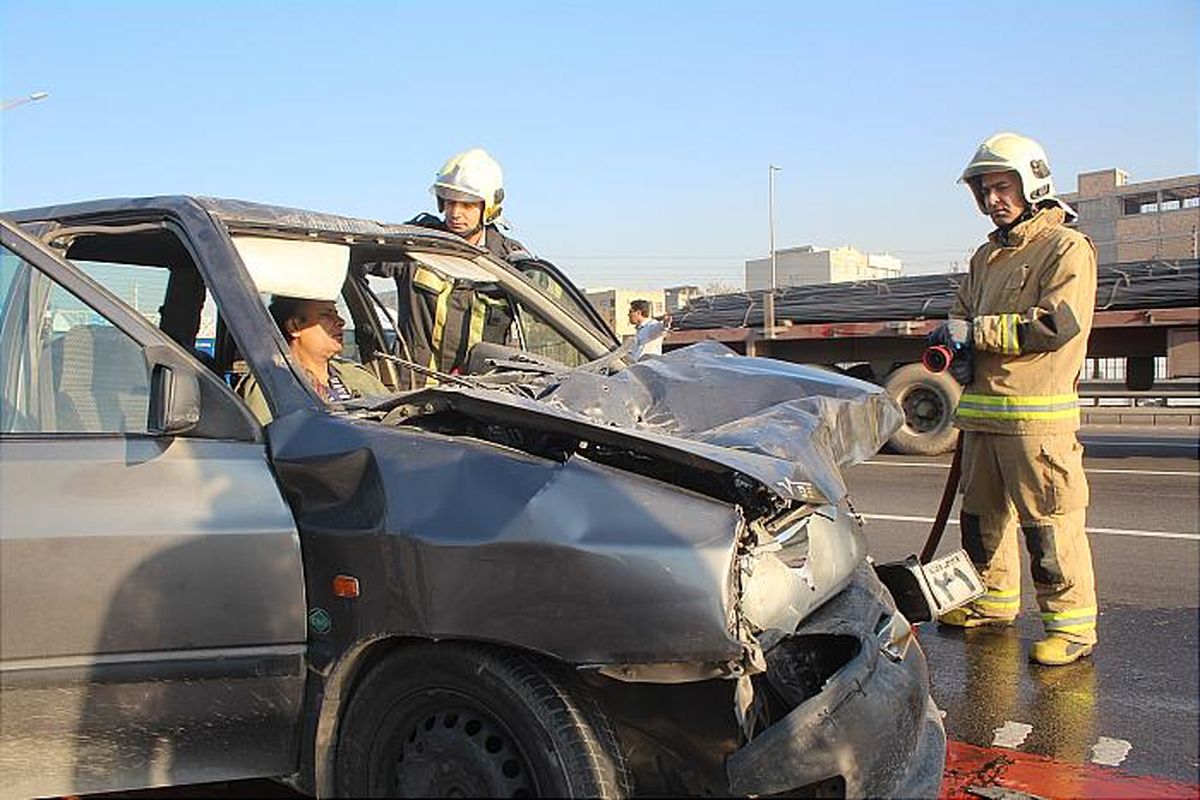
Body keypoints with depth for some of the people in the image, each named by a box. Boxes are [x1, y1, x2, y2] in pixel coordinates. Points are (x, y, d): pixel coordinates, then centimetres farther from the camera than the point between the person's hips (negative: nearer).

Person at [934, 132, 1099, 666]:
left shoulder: (1068, 248, -5)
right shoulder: (987, 256, 20)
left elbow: (1059, 322, -16)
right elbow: (963, 312, 26)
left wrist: (978, 332, -13)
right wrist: (959, 348, 3)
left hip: (1038, 413, -8)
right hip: (982, 409, 8)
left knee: (1050, 523, -6)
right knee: (981, 516, 16)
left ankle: (1073, 624, 4)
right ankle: (994, 601, 30)